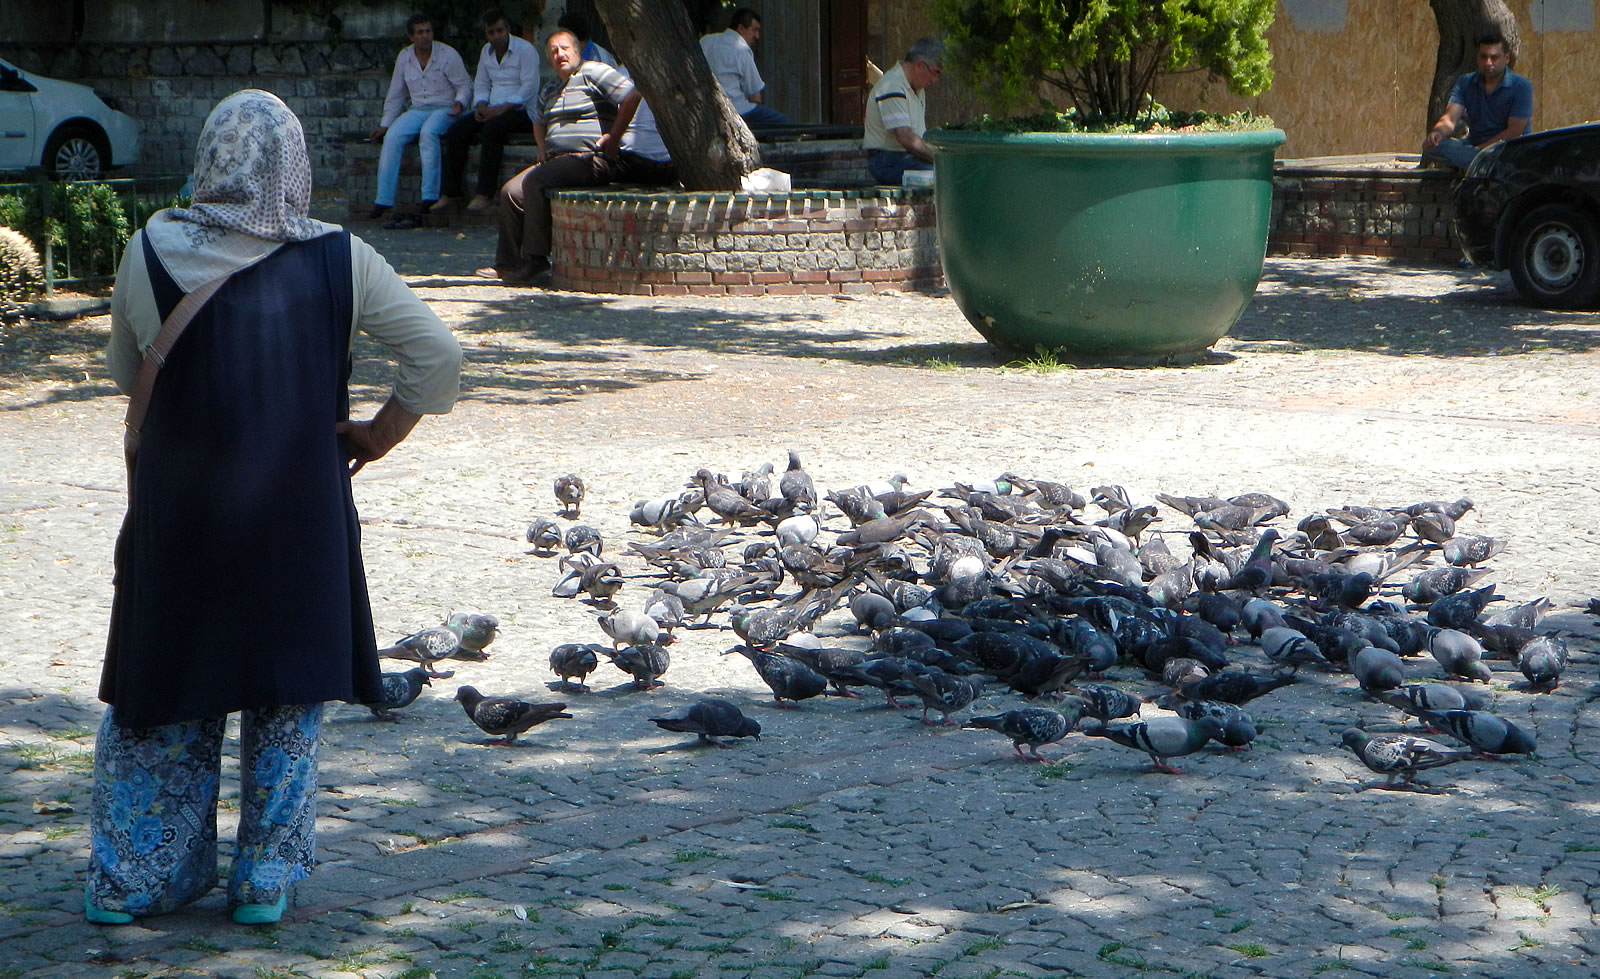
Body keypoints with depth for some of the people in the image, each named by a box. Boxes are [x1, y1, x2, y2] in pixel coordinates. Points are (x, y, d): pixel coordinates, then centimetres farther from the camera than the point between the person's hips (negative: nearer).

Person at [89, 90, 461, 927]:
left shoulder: (151, 252, -7)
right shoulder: (339, 261, -8)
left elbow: (123, 370, 7)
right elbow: (438, 356, -5)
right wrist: (383, 432, 6)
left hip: (176, 513, 1)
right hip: (297, 513, -1)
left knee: (162, 695, 14)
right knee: (287, 698, 13)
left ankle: (128, 878, 19)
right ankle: (266, 878, 16)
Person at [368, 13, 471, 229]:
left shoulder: (448, 55, -3)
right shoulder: (404, 57, 10)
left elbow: (465, 86, -1)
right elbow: (396, 95, 17)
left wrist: (459, 103, -23)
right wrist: (385, 125, 12)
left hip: (444, 110, -4)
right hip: (417, 110, 4)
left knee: (428, 132, -37)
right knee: (393, 137, -23)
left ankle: (430, 196, -37)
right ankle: (383, 200, -24)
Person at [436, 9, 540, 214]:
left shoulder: (525, 50, -7)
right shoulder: (486, 51, 16)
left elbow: (529, 87, -14)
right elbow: (481, 84, 20)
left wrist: (503, 108, -22)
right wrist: (481, 105, -2)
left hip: (520, 110, -7)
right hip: (493, 110, 7)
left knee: (491, 130, -36)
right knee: (456, 132, -13)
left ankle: (484, 194, -34)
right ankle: (449, 192, -13)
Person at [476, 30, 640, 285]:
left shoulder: (593, 73, -4)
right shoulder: (550, 92, 23)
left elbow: (632, 95, -17)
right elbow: (539, 123, 42)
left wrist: (613, 137, -15)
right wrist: (542, 147, 20)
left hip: (592, 159, -9)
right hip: (556, 159, 9)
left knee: (535, 183, -28)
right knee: (511, 192, -5)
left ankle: (534, 260, -23)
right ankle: (507, 265, -3)